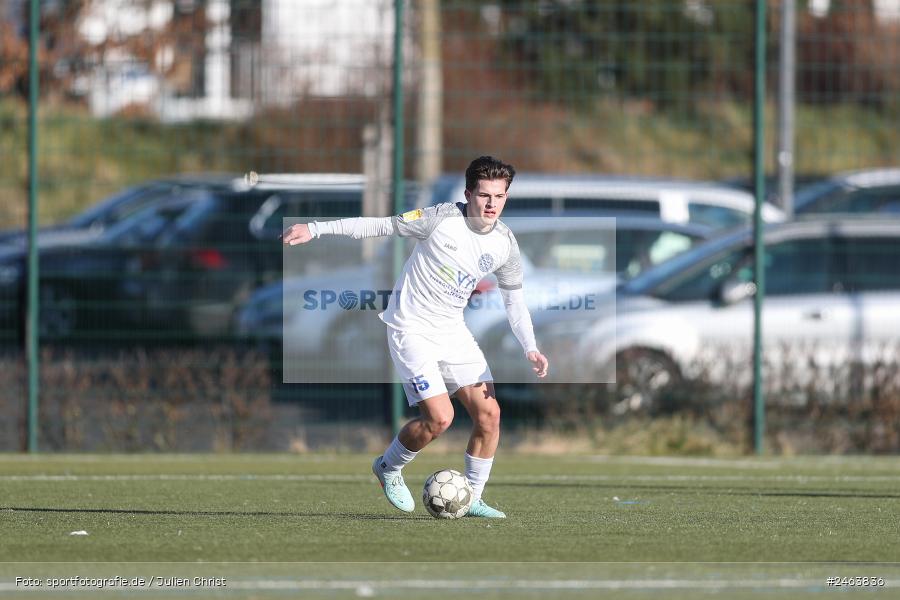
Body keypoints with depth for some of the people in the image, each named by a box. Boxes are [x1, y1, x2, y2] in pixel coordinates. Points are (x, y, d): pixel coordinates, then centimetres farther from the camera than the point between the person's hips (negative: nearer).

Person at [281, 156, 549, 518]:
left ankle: (471, 499, 12)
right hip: (412, 330, -6)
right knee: (439, 418, -17)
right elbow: (381, 226, -10)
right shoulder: (442, 219, -18)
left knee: (488, 412, -5)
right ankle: (389, 468, 12)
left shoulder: (505, 244, -2)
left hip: (452, 332, 6)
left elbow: (514, 299, 10)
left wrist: (530, 348, -5)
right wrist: (314, 229, -11)